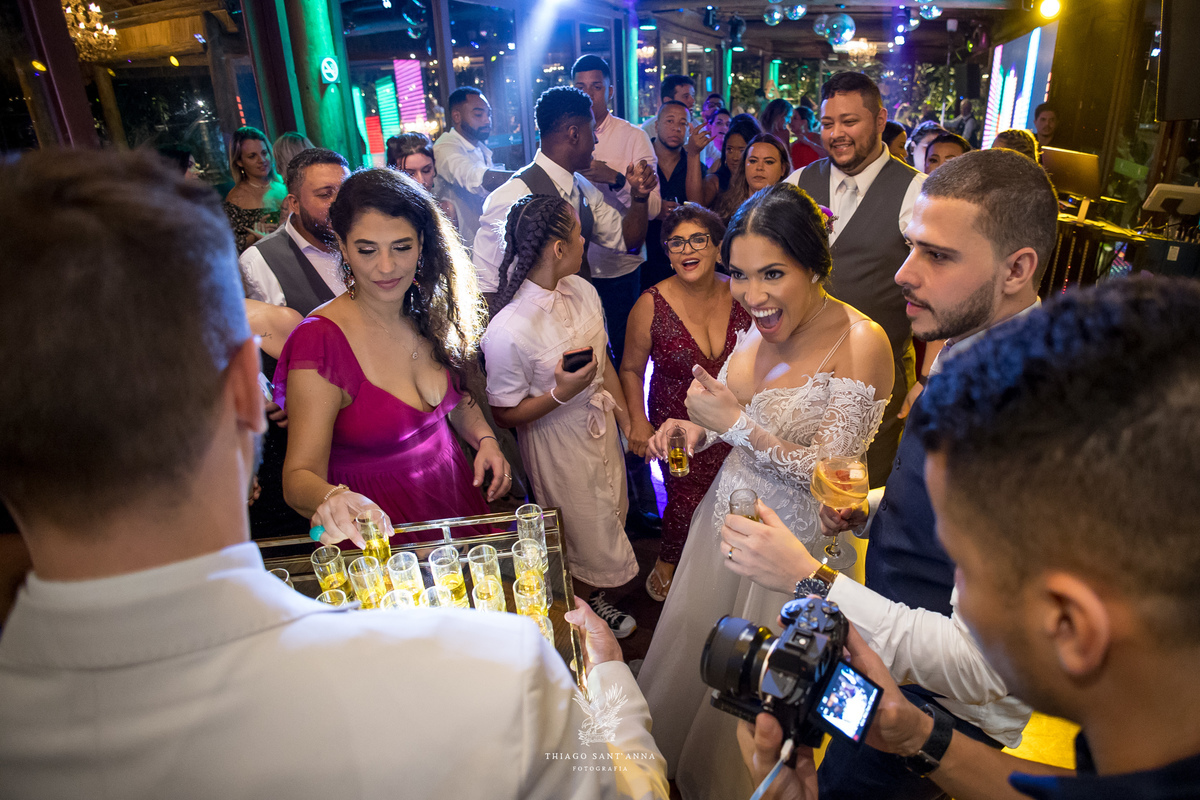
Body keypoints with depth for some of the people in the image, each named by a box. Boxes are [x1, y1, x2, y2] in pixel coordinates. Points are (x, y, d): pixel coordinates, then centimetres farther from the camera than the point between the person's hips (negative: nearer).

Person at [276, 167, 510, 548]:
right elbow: (300, 475, -24)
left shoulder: (431, 313, -4)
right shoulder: (320, 341, -22)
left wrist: (485, 439, -7)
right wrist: (331, 499, -45)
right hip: (377, 528, -5)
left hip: (456, 497, 5)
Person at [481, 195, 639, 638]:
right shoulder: (508, 330, -32)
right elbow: (505, 413, -19)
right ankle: (589, 605, 46)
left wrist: (625, 414, 11)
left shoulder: (583, 290, -9)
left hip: (600, 425, 7)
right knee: (586, 533, 13)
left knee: (611, 515, 26)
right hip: (557, 440, -7)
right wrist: (561, 394, -31)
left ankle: (596, 595, 54)